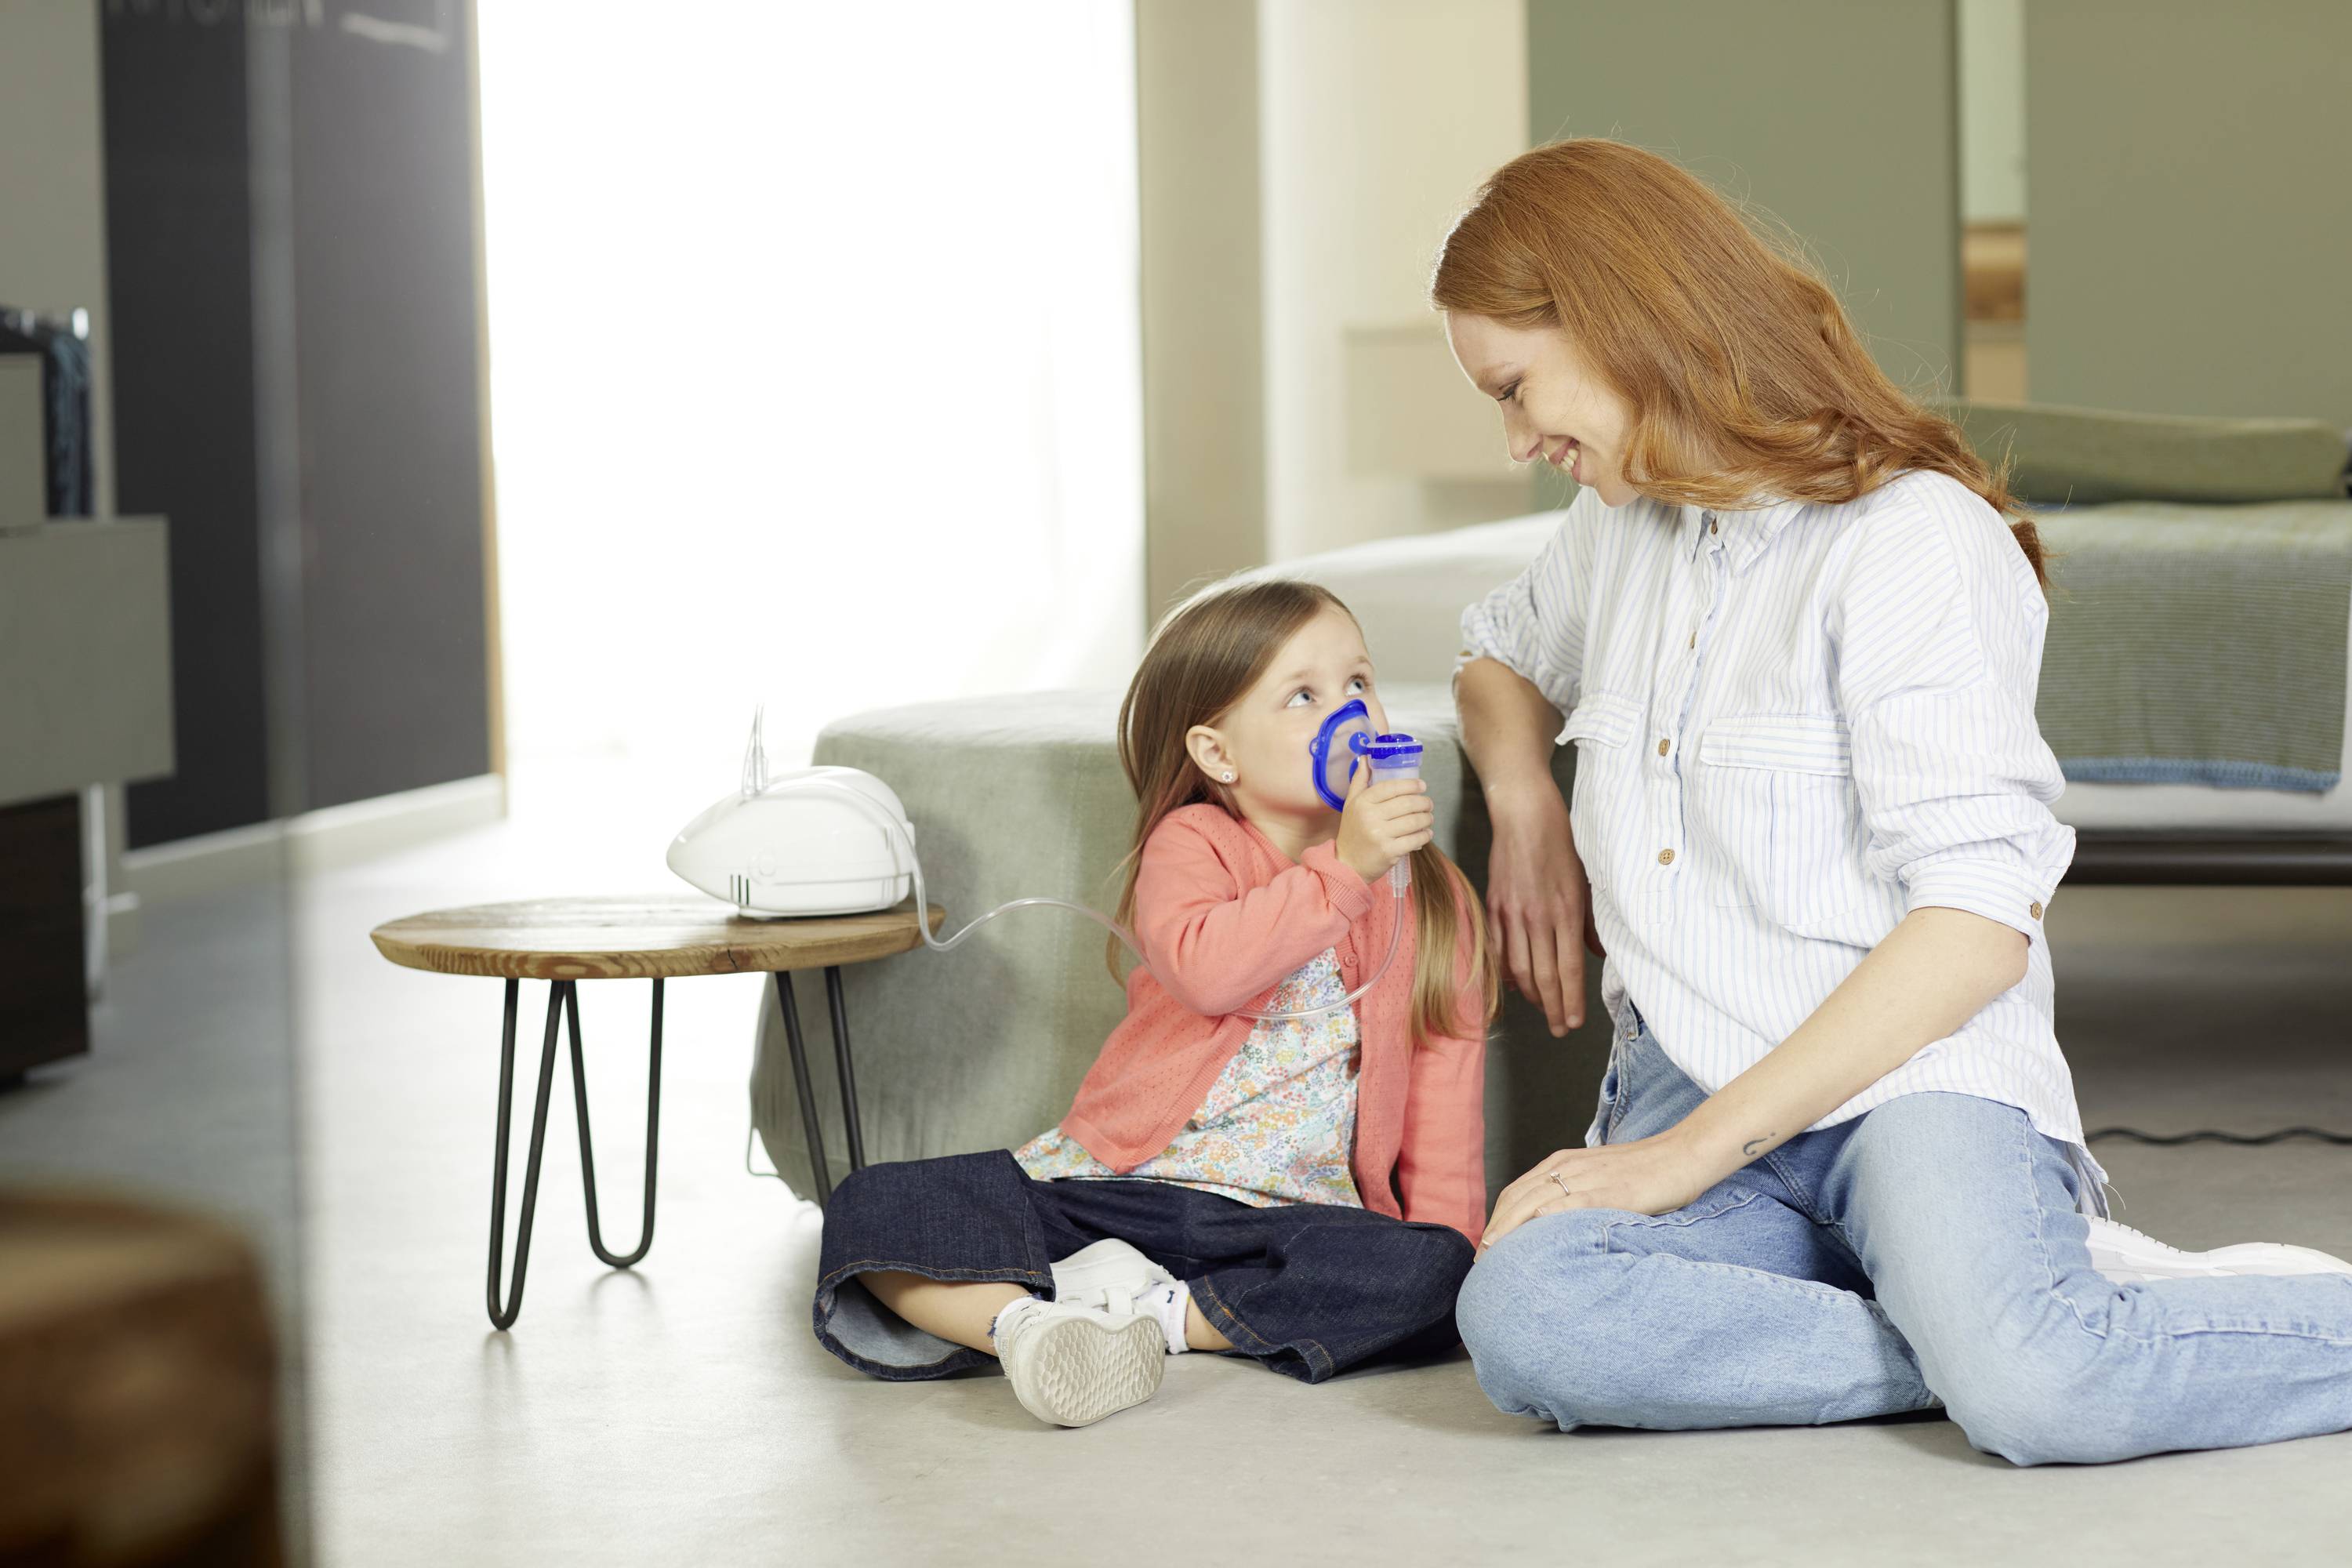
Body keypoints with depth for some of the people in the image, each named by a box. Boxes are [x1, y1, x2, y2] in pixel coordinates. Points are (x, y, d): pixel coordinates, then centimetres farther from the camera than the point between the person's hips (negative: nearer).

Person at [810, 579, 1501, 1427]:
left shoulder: (1432, 898, 9)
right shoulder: (1193, 843, 1)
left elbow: (1445, 1080, 6)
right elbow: (1203, 968, -21)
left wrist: (1452, 1237, -7)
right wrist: (1343, 870, -22)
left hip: (1290, 1218, 1)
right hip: (1114, 1189, -1)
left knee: (1431, 1275, -32)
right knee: (874, 1207, -18)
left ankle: (1160, 1313, -24)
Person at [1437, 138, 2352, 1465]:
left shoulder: (1918, 543, -7)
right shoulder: (1622, 529, 18)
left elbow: (1978, 928, -15)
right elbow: (1502, 654, 43)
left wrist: (1694, 1149, -18)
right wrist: (1524, 809, 19)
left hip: (1912, 1077, -7)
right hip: (1687, 1092, 7)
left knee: (2034, 1387, -39)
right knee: (1524, 1318, -31)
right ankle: (2067, 1305, -22)